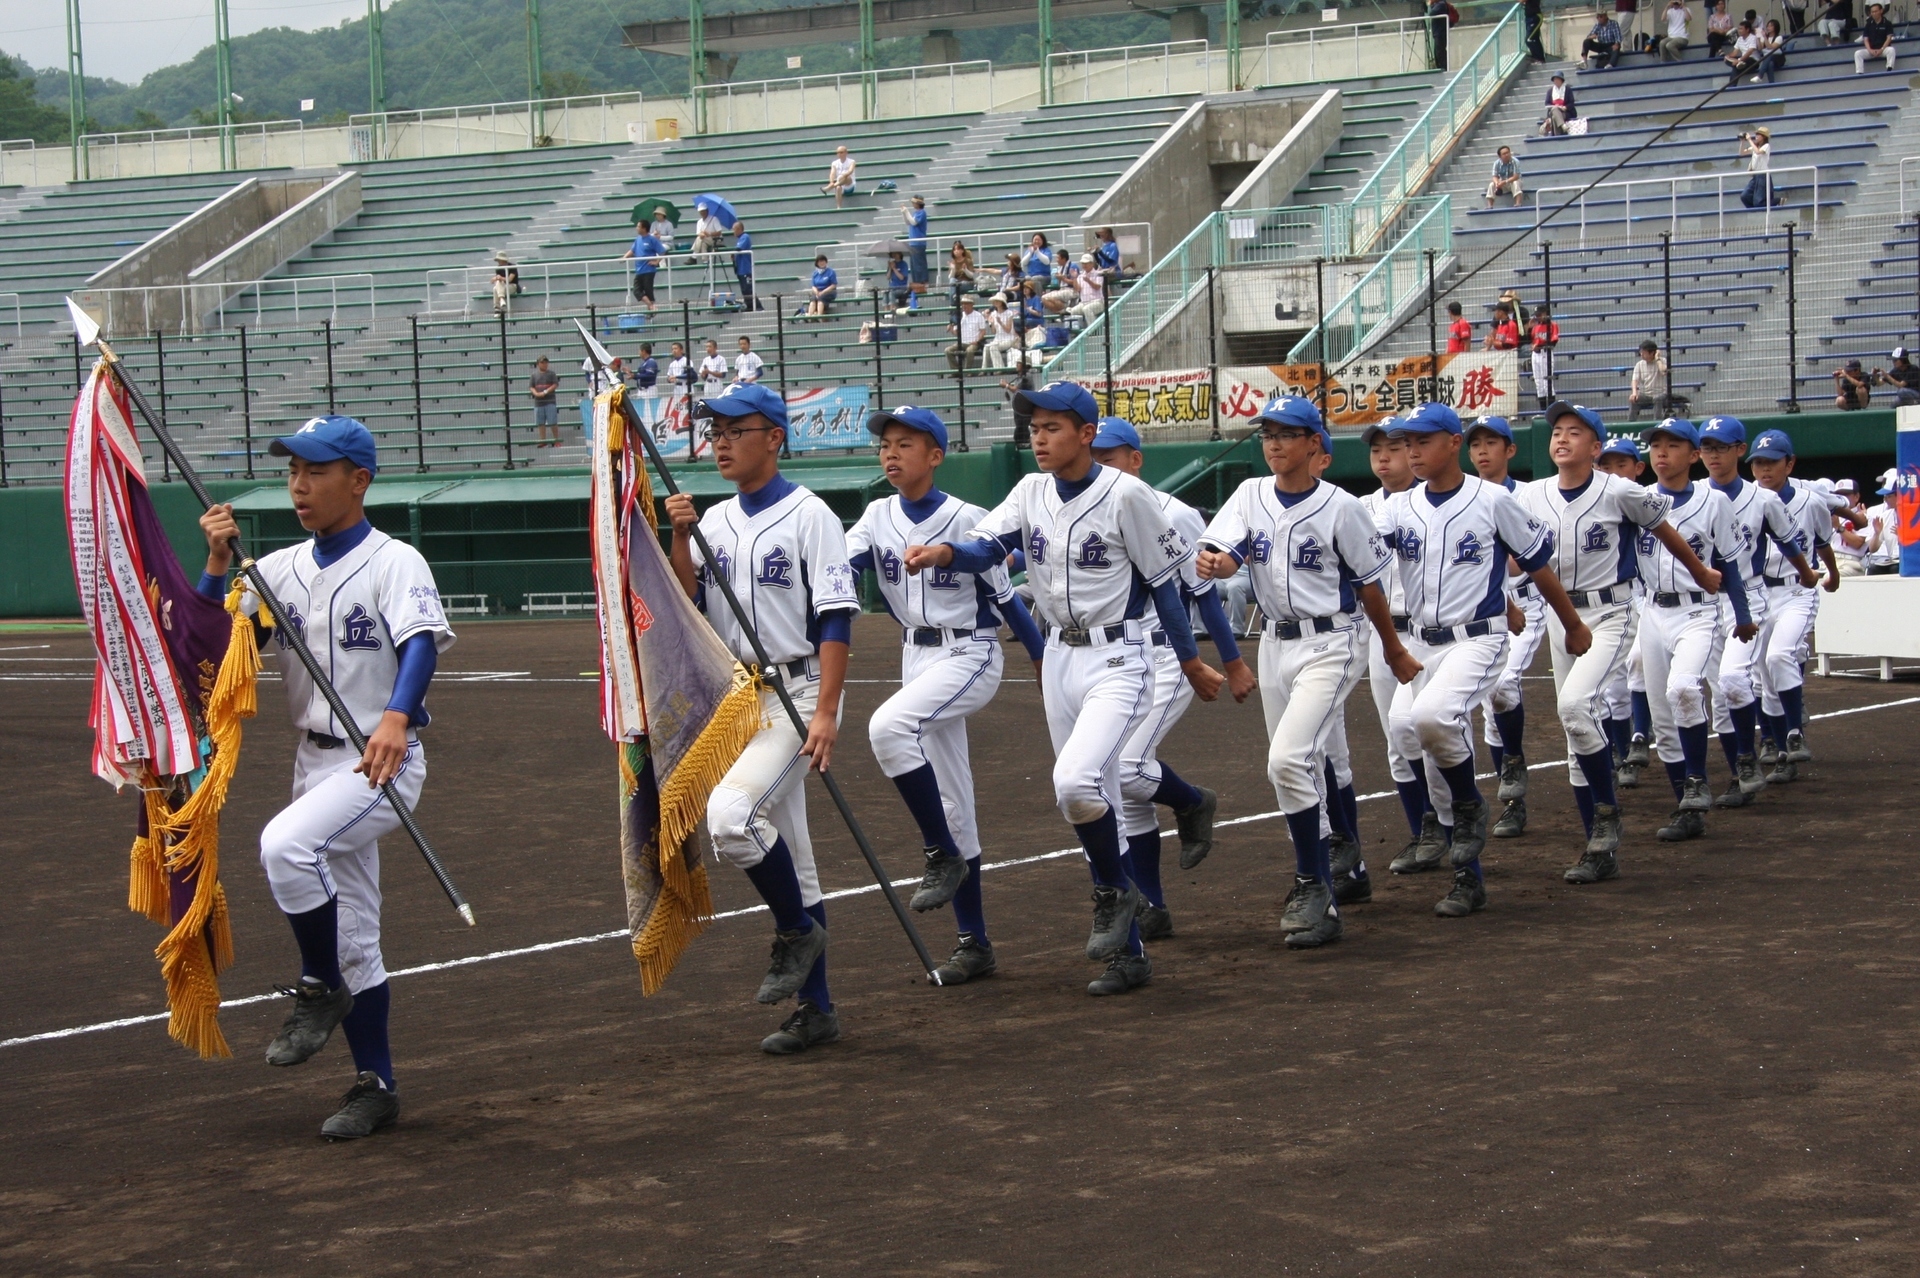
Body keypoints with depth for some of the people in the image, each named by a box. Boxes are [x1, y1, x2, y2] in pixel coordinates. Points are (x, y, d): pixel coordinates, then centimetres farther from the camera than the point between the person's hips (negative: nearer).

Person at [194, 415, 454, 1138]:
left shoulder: (394, 563, -9)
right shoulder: (281, 569, 10)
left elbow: (422, 642, -26)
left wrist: (396, 717, -44)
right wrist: (218, 561, -11)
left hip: (384, 759, -7)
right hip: (315, 761, 7)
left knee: (285, 844, -31)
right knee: (351, 935, 11)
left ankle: (321, 989, -10)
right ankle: (375, 1087, 19)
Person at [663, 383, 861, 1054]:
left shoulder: (808, 516, -8)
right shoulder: (715, 522, 12)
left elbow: (836, 618, -13)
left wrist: (826, 713, -20)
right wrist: (680, 538, -6)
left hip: (797, 691, -7)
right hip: (739, 697, 7)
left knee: (730, 814, -27)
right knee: (787, 855, 10)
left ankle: (797, 930, -4)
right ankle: (816, 1010, 15)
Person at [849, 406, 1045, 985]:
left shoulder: (966, 520, -12)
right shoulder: (877, 518, 4)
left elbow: (1004, 595, -5)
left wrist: (1044, 660, 1)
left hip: (969, 655, -6)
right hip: (916, 657, 6)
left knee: (889, 725, -32)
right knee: (950, 804, 9)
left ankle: (942, 854, -16)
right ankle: (974, 944, 14)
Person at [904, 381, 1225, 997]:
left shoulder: (1125, 495, -12)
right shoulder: (1031, 494, 4)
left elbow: (1163, 579, -5)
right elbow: (984, 547, -11)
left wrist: (1191, 662, 2)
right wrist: (941, 552, -33)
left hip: (1115, 661, -7)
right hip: (1058, 659, 7)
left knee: (1075, 784, -26)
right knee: (1092, 803, 10)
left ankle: (1115, 890, 1)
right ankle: (1128, 951, 19)